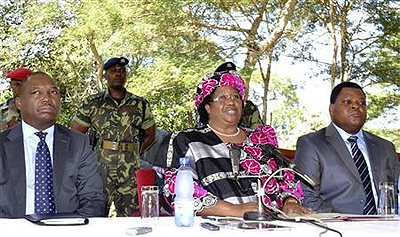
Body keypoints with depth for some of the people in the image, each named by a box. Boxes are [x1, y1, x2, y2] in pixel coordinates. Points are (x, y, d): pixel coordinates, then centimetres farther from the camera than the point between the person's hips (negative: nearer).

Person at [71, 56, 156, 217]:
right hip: (99, 170, -1)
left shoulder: (140, 104, 11)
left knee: (130, 218, 2)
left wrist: (132, 152, 11)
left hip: (130, 172, 2)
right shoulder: (92, 103, 7)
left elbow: (150, 136, 20)